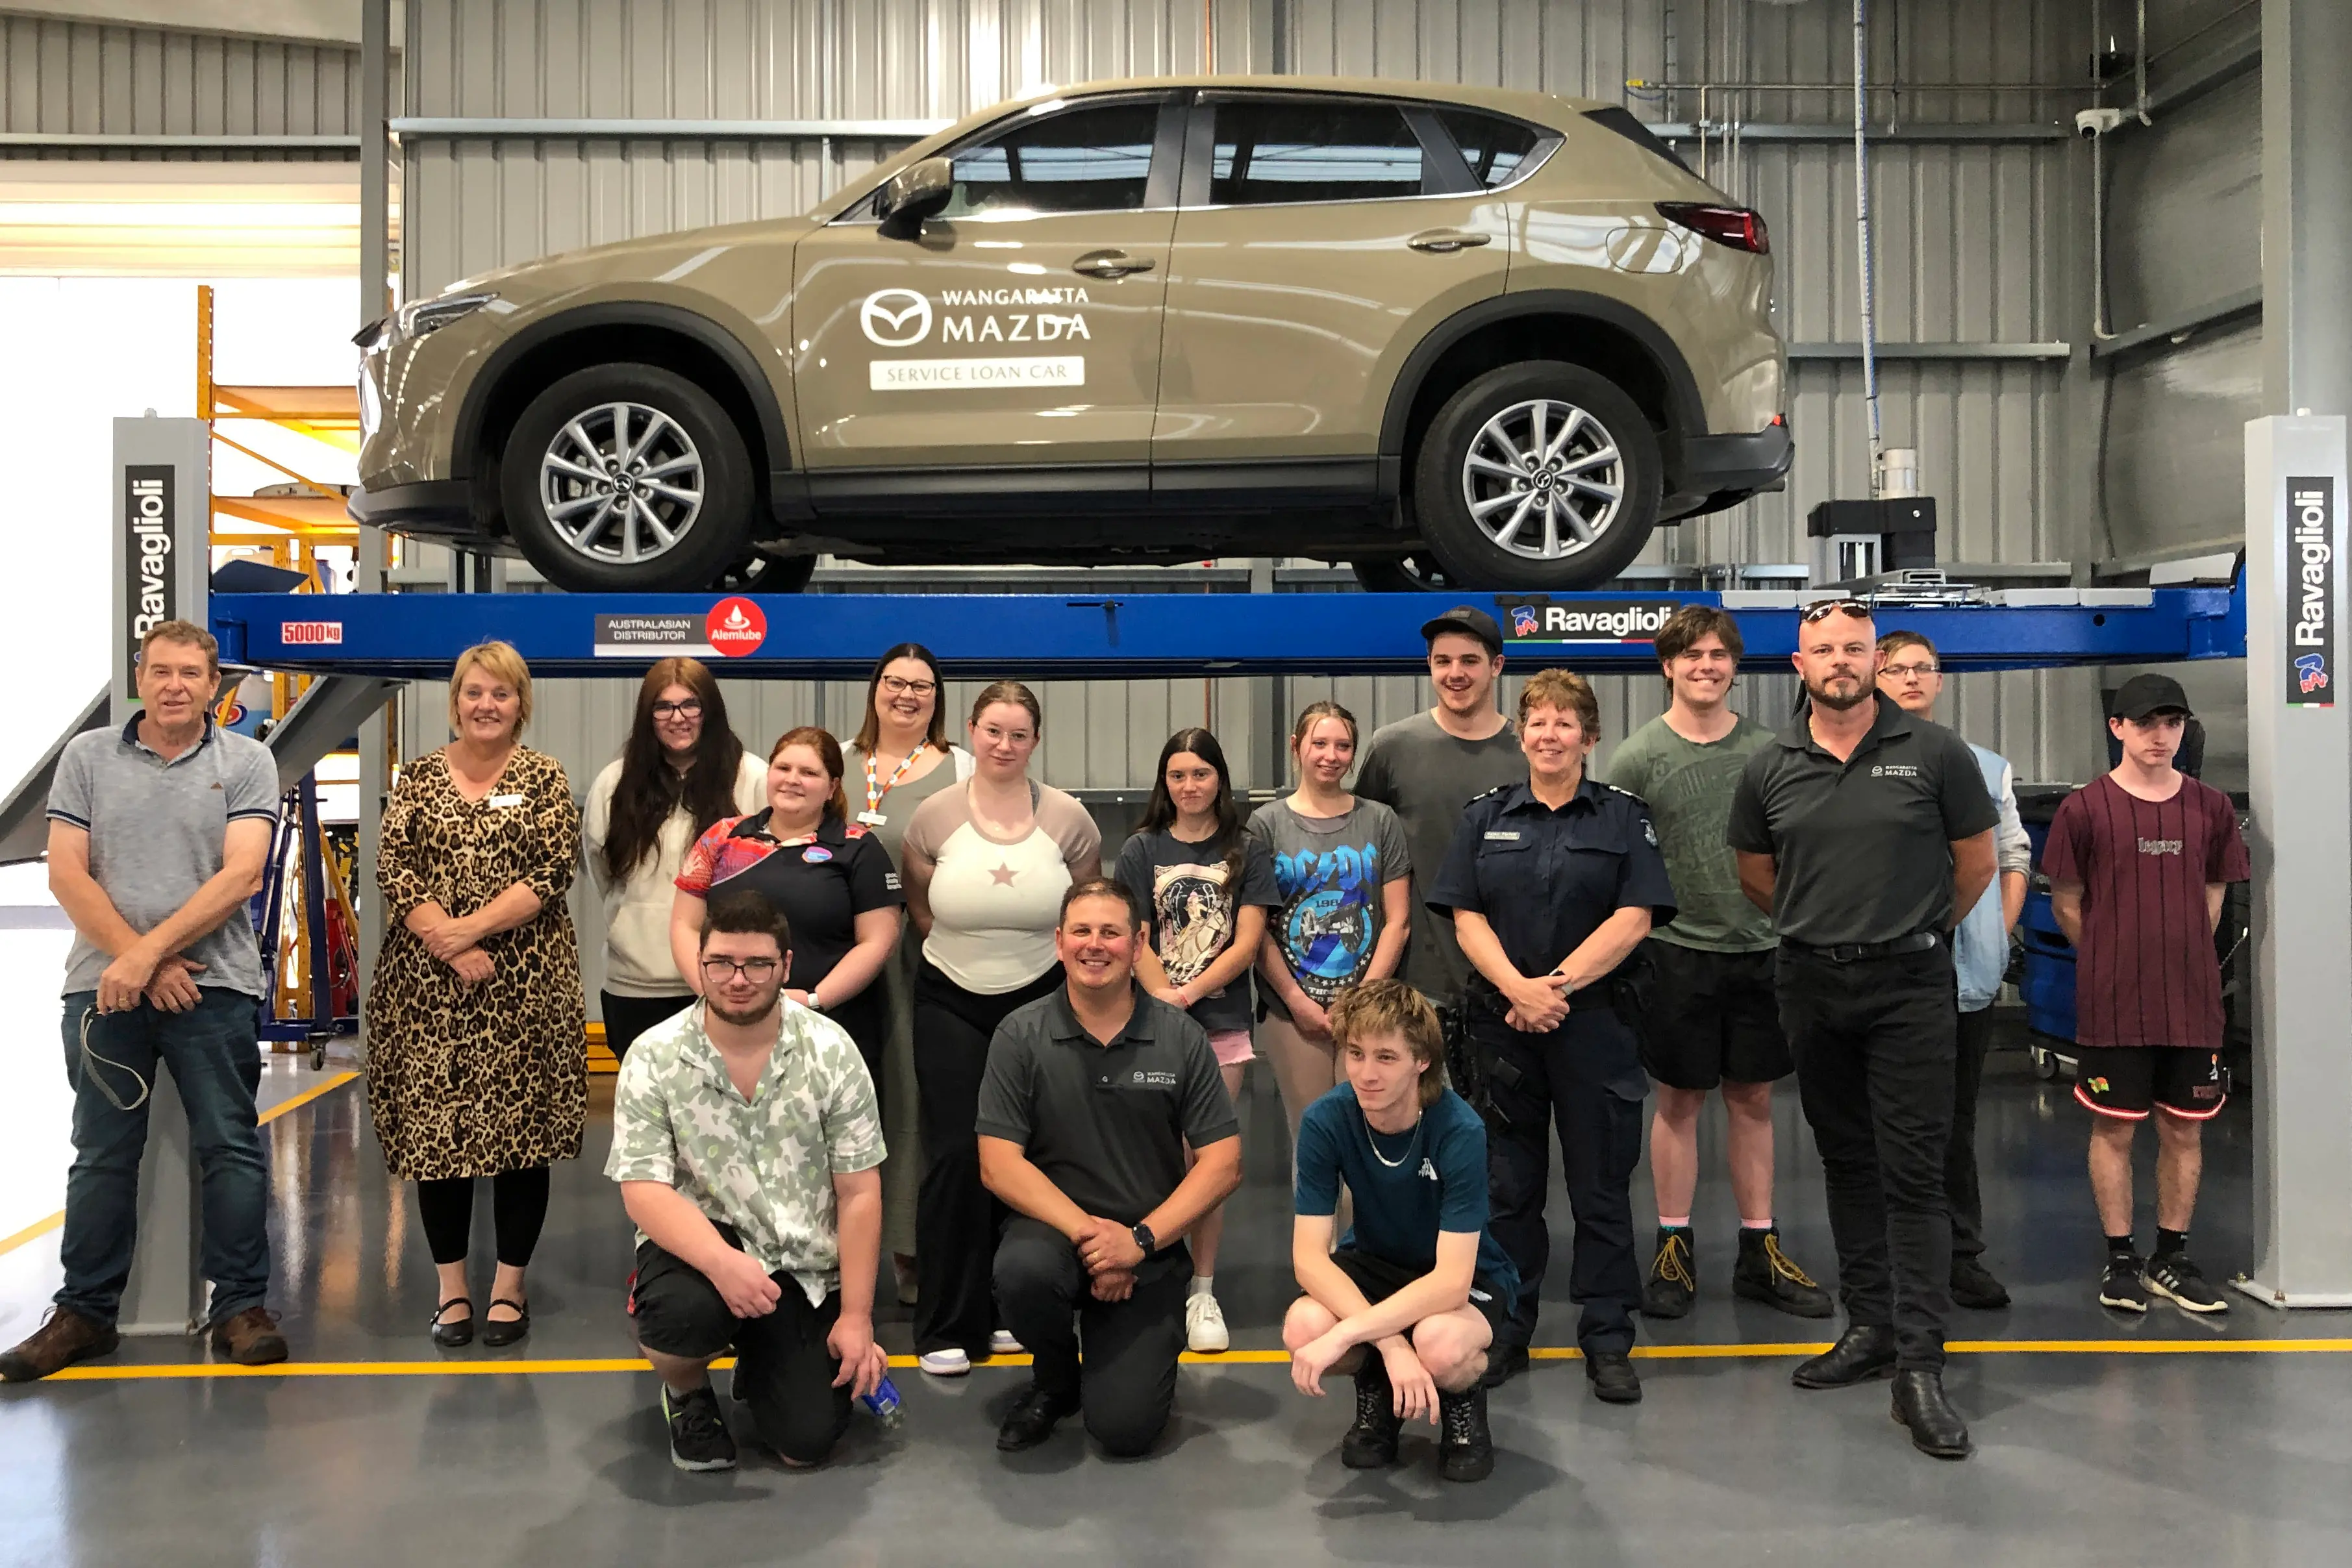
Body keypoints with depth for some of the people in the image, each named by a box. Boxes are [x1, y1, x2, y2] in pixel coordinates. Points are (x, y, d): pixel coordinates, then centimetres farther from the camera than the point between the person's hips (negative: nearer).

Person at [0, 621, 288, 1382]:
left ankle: (241, 1305, 10)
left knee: (230, 1149, 1)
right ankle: (84, 1311, 18)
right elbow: (67, 875, 0)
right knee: (102, 1156, 8)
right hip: (103, 987, 2)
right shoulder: (87, 757, 7)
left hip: (215, 986, -2)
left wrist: (148, 952, -14)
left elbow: (240, 877, -8)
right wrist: (143, 965, -9)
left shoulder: (245, 762, 2)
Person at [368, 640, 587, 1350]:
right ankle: (451, 1287, 18)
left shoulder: (543, 779, 4)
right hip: (427, 987, 2)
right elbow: (393, 870, 0)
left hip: (525, 990, -2)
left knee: (521, 1129, 2)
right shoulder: (419, 777, 9)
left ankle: (509, 1286, 14)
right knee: (431, 1128, 4)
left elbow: (549, 875, -7)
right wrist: (448, 946, -13)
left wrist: (468, 928, -15)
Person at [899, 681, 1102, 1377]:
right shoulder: (934, 816, -4)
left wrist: (1054, 957, 4)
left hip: (1041, 1000, 0)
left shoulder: (1068, 819, -5)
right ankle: (946, 1328, 5)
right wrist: (963, 950, 6)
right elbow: (919, 903, 9)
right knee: (958, 1155, -5)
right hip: (952, 1005, 0)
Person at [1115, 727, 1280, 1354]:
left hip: (1222, 1022, 0)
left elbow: (1247, 942, -1)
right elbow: (1137, 943, 1)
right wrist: (1164, 1001, -15)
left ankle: (1203, 1292, 14)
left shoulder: (1247, 852, 7)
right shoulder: (1141, 851, 7)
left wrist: (1188, 994, -13)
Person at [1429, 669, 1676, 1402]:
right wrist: (1519, 989, -14)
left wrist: (1558, 984, -15)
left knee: (1602, 1185, 3)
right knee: (1508, 1184, 8)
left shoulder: (1624, 817, 4)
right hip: (1501, 1021, 2)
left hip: (1596, 1023, -2)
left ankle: (1607, 1341, 13)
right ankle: (1505, 1333, 19)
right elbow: (1467, 919, 1)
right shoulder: (1487, 817, 9)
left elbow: (1633, 919, -6)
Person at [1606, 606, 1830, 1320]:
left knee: (1753, 1100, 10)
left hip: (1759, 948, 3)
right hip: (1677, 948, -3)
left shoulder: (1766, 748, 7)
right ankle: (1675, 1249, 16)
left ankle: (1760, 1251, 20)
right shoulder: (1639, 757, -3)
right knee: (1679, 1100, 5)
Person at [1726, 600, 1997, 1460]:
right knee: (1846, 1161, 13)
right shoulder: (1771, 768, 4)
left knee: (1913, 1171, -6)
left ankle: (1919, 1366, -5)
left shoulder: (1934, 752, -4)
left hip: (1910, 984, -4)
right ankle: (1869, 1326, 25)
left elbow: (1976, 861, 6)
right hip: (1811, 984, 4)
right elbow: (1755, 872, 18)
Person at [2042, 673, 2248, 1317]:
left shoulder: (2210, 808, 6)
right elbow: (2066, 904, 2)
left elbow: (2212, 897, 15)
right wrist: (2115, 962, 5)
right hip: (2112, 1003, -3)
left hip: (2191, 1000, 3)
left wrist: (2180, 958, 9)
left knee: (2185, 1129, 8)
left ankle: (2172, 1258, 21)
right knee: (2114, 1129, 2)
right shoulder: (2084, 809, -4)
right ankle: (2121, 1260, 14)